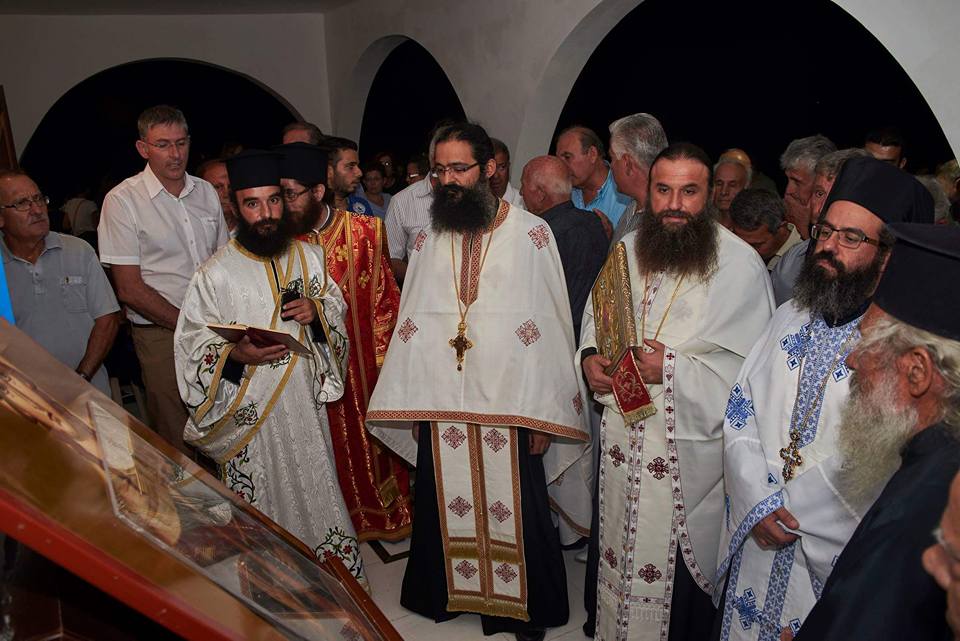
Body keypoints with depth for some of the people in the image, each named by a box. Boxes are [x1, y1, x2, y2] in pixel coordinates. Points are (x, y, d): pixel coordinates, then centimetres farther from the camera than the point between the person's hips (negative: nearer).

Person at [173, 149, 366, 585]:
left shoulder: (309, 256, 4)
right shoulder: (216, 273, -9)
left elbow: (337, 304, 14)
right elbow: (193, 341, -6)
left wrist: (317, 310, -9)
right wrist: (236, 354, -25)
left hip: (307, 403, 4)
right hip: (250, 413, -3)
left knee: (316, 489, 15)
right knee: (264, 504, 8)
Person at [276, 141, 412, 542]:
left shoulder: (364, 232, -9)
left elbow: (385, 300, -5)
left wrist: (383, 357, -7)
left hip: (363, 361, -1)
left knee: (373, 433, 15)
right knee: (334, 446, 12)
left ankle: (388, 512, 36)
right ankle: (347, 517, 33)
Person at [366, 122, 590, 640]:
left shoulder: (531, 234, -5)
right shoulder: (428, 238, 8)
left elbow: (550, 325, -6)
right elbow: (410, 323, 11)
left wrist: (542, 414, -8)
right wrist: (413, 404, 7)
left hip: (508, 404, -3)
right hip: (440, 406, 4)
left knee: (514, 513, 7)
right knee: (445, 509, 13)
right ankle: (449, 595, 37)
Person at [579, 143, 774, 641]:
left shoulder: (740, 264, -12)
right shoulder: (627, 250, 5)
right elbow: (597, 318, 15)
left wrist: (674, 368, -23)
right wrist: (590, 356, -5)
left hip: (689, 449, -5)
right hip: (622, 437, 5)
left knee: (679, 566, 9)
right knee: (619, 551, 19)